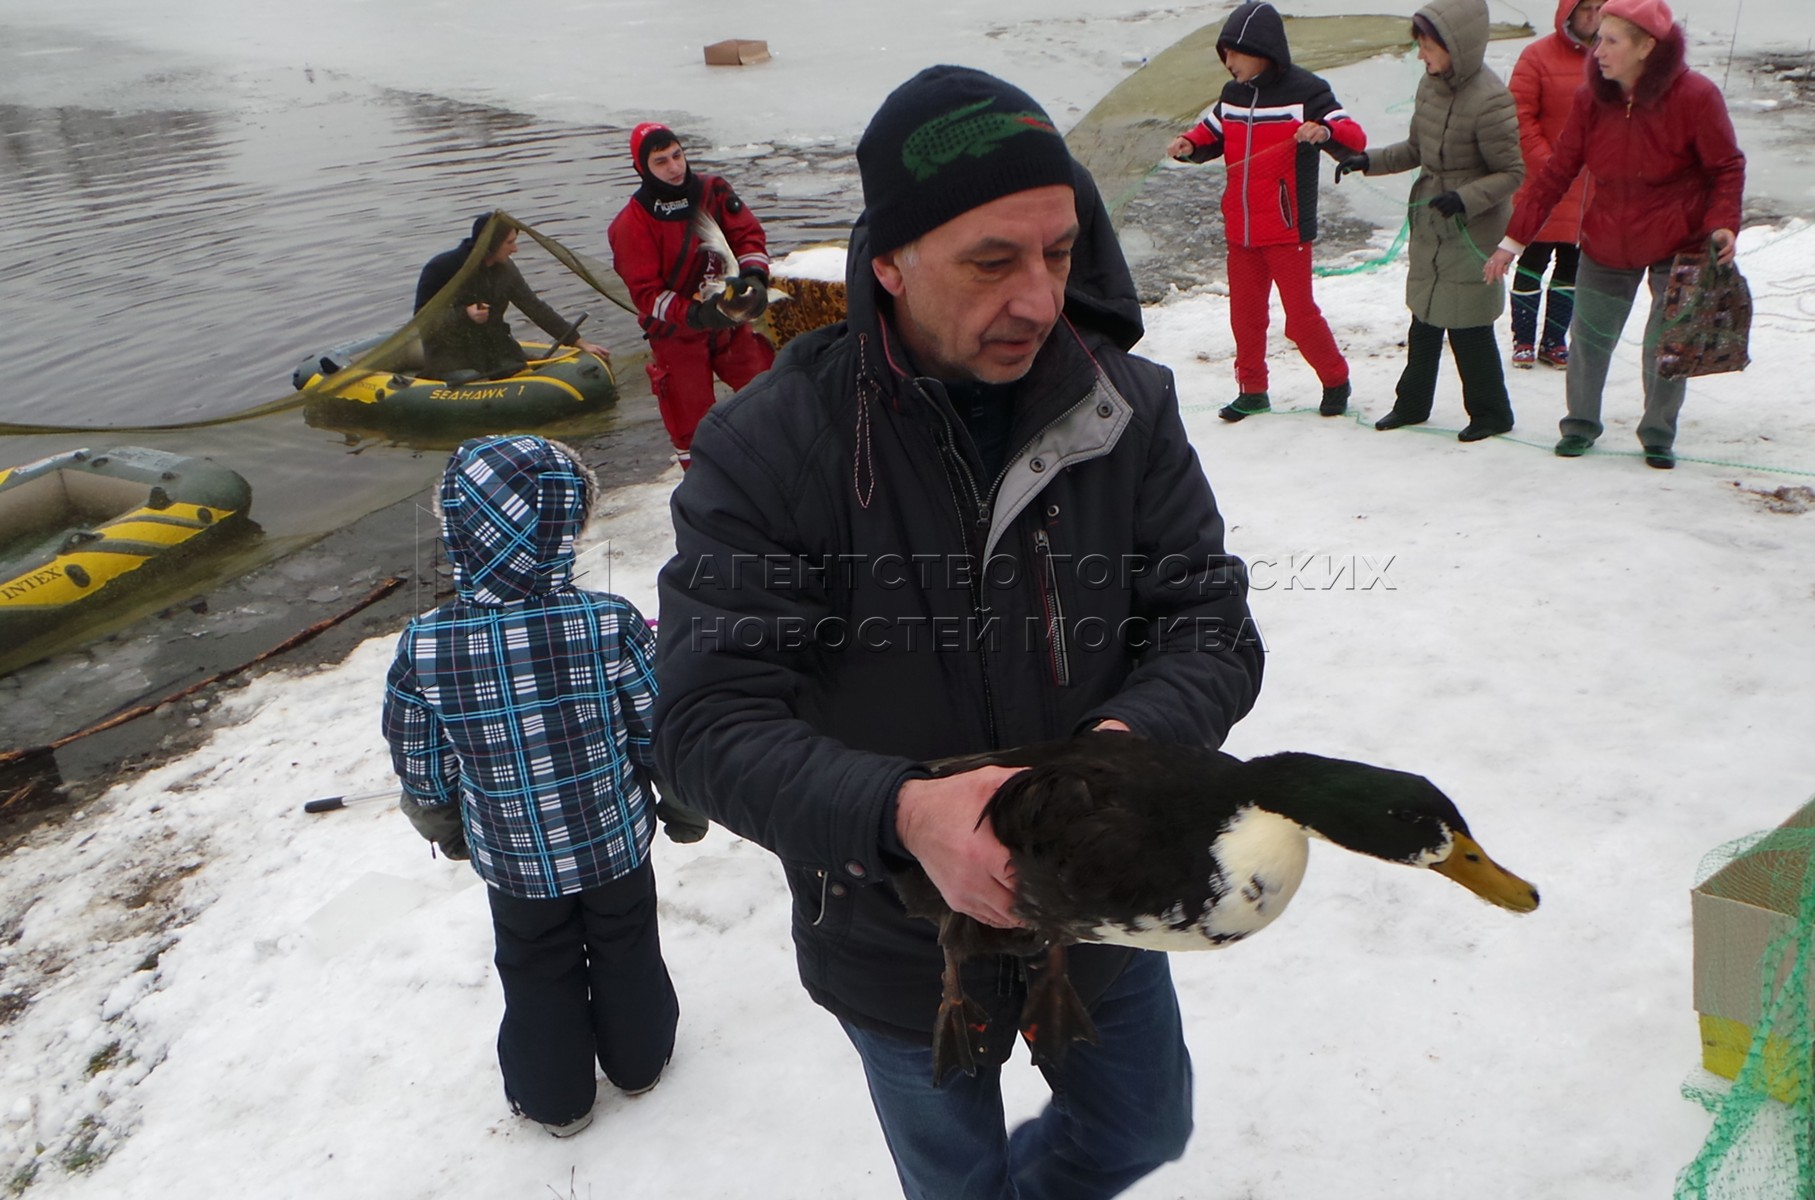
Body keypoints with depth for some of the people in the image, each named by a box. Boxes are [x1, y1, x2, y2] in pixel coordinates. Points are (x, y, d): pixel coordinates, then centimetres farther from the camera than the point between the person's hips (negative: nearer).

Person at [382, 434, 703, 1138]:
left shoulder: (423, 650, -23)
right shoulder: (612, 624, -26)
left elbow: (422, 770, -8)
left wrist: (446, 829, 13)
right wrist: (683, 809, 6)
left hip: (513, 861, 0)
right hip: (615, 843, 0)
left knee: (536, 976, 23)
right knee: (627, 956, 25)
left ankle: (556, 1100, 43)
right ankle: (638, 1061, 48)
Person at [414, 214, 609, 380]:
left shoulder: (505, 269, -1)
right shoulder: (441, 267, -16)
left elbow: (535, 308, 1)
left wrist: (580, 343, -2)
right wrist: (464, 313, -29)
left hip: (494, 346, 5)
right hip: (451, 352, -5)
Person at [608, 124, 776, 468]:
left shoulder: (713, 191, -6)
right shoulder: (632, 224, -16)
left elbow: (749, 234, -5)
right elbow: (645, 292, -19)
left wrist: (753, 277, -26)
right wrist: (694, 314, -32)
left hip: (729, 322, 4)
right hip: (676, 335, -4)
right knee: (690, 423, 2)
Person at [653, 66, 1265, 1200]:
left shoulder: (1128, 406, -14)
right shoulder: (764, 449, -23)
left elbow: (1213, 624, -10)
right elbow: (708, 720, -24)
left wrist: (1134, 736, -32)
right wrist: (899, 811, -41)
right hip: (901, 944, -2)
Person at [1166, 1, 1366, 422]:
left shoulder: (1306, 91, -11)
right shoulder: (1232, 93, 5)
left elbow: (1356, 137, -16)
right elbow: (1212, 134, 20)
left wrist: (1324, 131, -38)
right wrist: (1188, 145, -3)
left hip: (1287, 231, -6)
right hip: (1239, 231, 6)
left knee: (1300, 315, 1)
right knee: (1245, 314, 12)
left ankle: (1336, 381, 21)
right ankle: (1252, 390, 26)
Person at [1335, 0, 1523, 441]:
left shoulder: (1489, 100, -22)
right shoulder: (1430, 84, 1)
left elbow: (1512, 172, -16)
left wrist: (1465, 199, -29)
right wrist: (1369, 161, 4)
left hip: (1473, 232, -7)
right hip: (1428, 224, 7)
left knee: (1468, 326, 1)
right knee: (1424, 319, 16)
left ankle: (1490, 413, 19)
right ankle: (1412, 404, 31)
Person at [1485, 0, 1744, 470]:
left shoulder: (1694, 96, -18)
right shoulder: (1592, 100, -8)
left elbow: (1727, 168, -7)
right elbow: (1557, 172, -4)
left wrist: (1722, 224, -23)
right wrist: (1513, 241, -7)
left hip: (1678, 246, -3)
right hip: (1606, 246, 3)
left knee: (1665, 346, 2)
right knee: (1588, 338, 8)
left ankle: (1658, 436, 23)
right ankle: (1581, 424, 29)